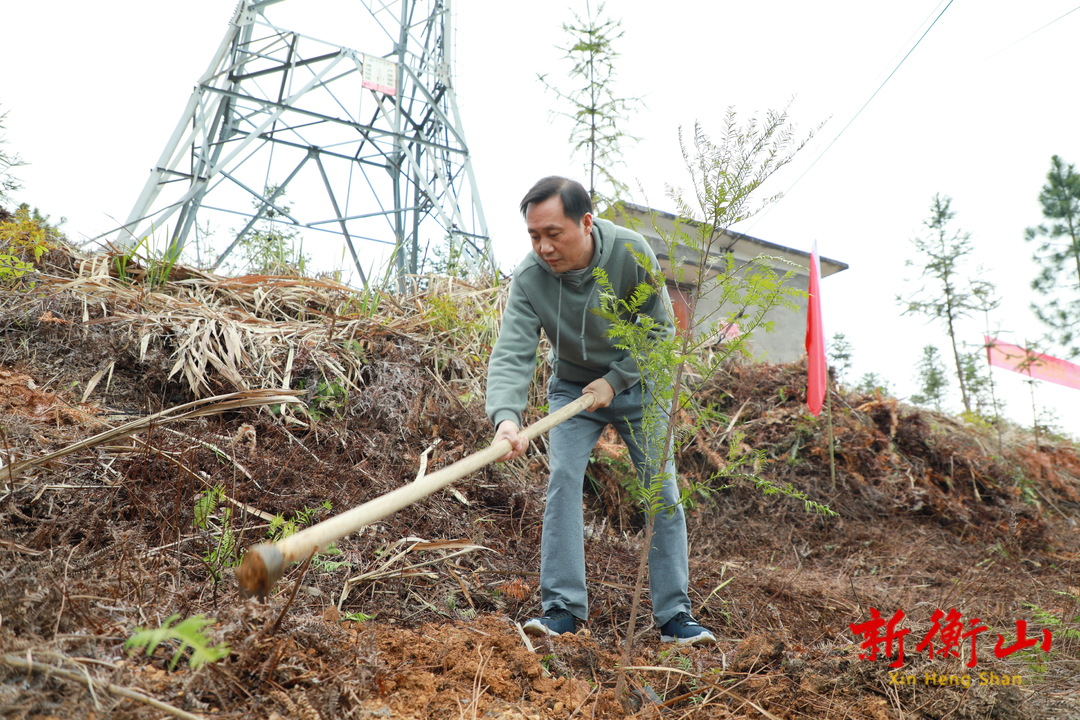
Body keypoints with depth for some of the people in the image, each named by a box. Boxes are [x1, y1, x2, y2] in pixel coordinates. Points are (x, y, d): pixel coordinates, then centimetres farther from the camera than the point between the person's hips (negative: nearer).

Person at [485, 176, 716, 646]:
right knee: (563, 480, -14)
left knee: (663, 491, -3)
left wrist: (614, 380, -21)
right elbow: (512, 353, -33)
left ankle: (673, 615, 6)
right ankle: (563, 607, -5)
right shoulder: (529, 277, -24)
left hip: (635, 383, 0)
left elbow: (660, 330, -14)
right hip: (572, 388, 1)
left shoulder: (633, 253, -25)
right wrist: (506, 417, -51)